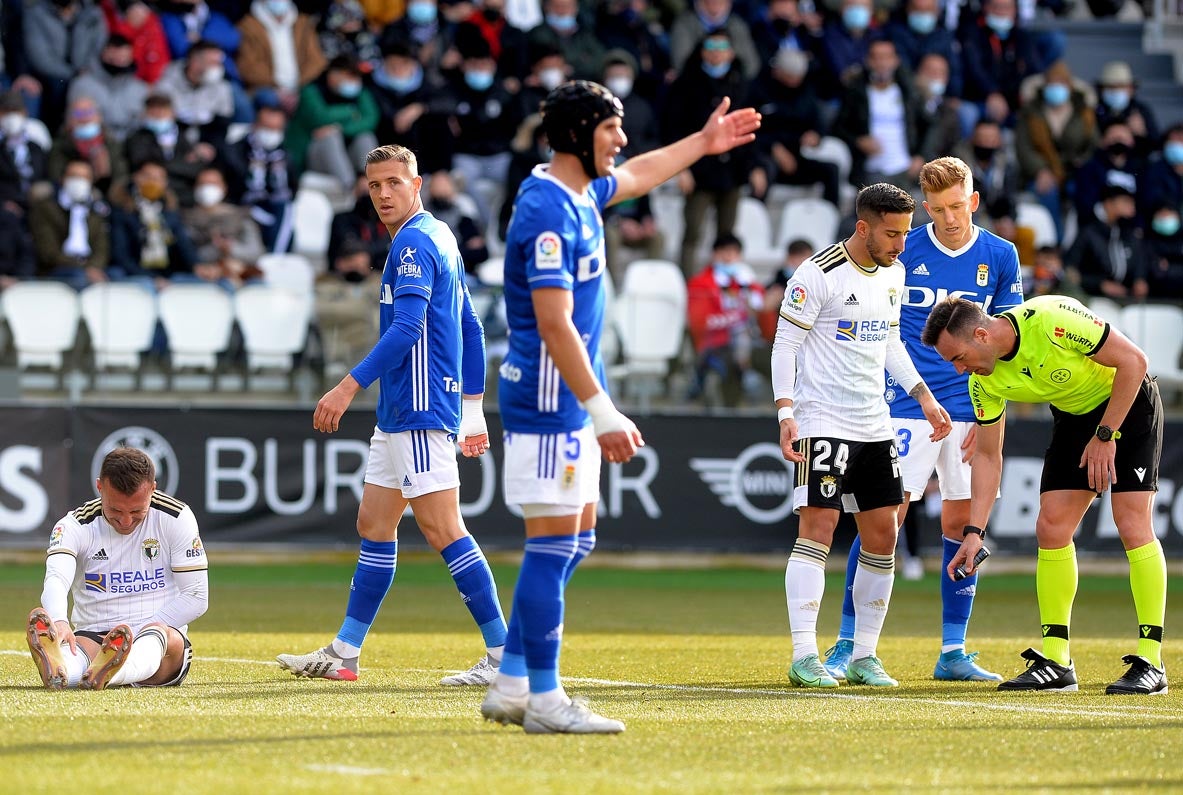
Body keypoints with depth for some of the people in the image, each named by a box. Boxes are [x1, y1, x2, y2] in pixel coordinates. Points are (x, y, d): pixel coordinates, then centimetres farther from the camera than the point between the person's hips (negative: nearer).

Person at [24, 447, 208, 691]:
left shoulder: (176, 518, -2)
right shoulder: (76, 525, -3)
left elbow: (196, 597, -3)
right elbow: (56, 579, -24)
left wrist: (141, 632, -16)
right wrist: (59, 622, -48)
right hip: (93, 636, 0)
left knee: (161, 635, -37)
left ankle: (104, 674, -70)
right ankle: (56, 670, -72)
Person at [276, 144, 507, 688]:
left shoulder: (414, 242, -13)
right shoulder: (439, 237, 17)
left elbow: (407, 327, -24)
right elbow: (470, 328, 21)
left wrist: (350, 386, -27)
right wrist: (473, 408, 23)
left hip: (420, 411, -11)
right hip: (400, 413, 11)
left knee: (441, 528, -11)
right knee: (373, 525, 13)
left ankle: (503, 655, -11)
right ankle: (343, 654, 17)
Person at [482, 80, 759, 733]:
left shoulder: (581, 192, 11)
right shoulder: (548, 210, -19)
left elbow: (636, 175, 37)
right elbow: (555, 325, -24)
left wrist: (703, 142, 47)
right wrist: (603, 412, -26)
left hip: (570, 402, 10)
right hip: (548, 402, -10)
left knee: (573, 542, 12)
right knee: (554, 544, -8)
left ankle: (510, 686, 15)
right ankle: (543, 698, -4)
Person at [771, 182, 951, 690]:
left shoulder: (893, 273, 11)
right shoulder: (819, 274, -12)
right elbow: (784, 344, -10)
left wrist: (923, 396, 15)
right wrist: (786, 413, -20)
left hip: (874, 425, 7)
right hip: (822, 421, -7)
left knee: (882, 537, 5)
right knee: (818, 528, -13)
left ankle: (864, 657, 12)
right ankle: (804, 658, -13)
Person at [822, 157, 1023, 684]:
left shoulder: (1000, 256, 3)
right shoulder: (900, 252, -3)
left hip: (971, 410, 3)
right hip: (906, 407, -2)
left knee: (962, 523, 4)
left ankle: (953, 653, 12)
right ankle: (846, 645, -4)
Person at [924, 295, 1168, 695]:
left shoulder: (1051, 319, -33)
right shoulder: (983, 381, -11)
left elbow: (1133, 359, -26)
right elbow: (987, 455, -1)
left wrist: (1106, 435, -23)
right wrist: (973, 532, -8)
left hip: (1129, 404, -7)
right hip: (1074, 418, 7)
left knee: (1133, 525, -16)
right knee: (1051, 527, -4)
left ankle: (1150, 663, -12)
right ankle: (1055, 662, 3)